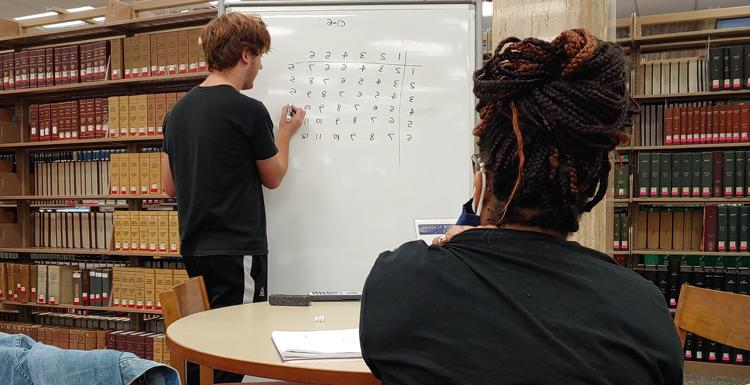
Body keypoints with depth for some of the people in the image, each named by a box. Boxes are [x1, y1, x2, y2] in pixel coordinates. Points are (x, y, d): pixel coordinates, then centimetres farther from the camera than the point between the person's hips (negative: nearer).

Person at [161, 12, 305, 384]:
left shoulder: (178, 111, 7)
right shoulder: (248, 110, -14)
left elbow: (170, 186, 12)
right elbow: (273, 177, -1)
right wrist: (284, 134, 14)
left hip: (194, 249, 8)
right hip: (237, 251, -7)